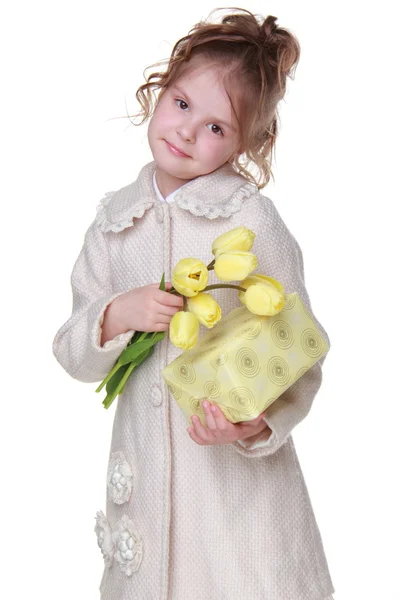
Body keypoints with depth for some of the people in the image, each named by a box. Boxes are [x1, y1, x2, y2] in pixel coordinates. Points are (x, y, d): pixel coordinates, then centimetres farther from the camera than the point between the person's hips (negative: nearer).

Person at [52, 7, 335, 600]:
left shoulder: (253, 218, -9)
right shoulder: (114, 221, 4)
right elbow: (73, 355, 7)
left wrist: (260, 422, -24)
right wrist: (116, 317, -13)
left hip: (243, 471, -3)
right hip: (147, 475, 3)